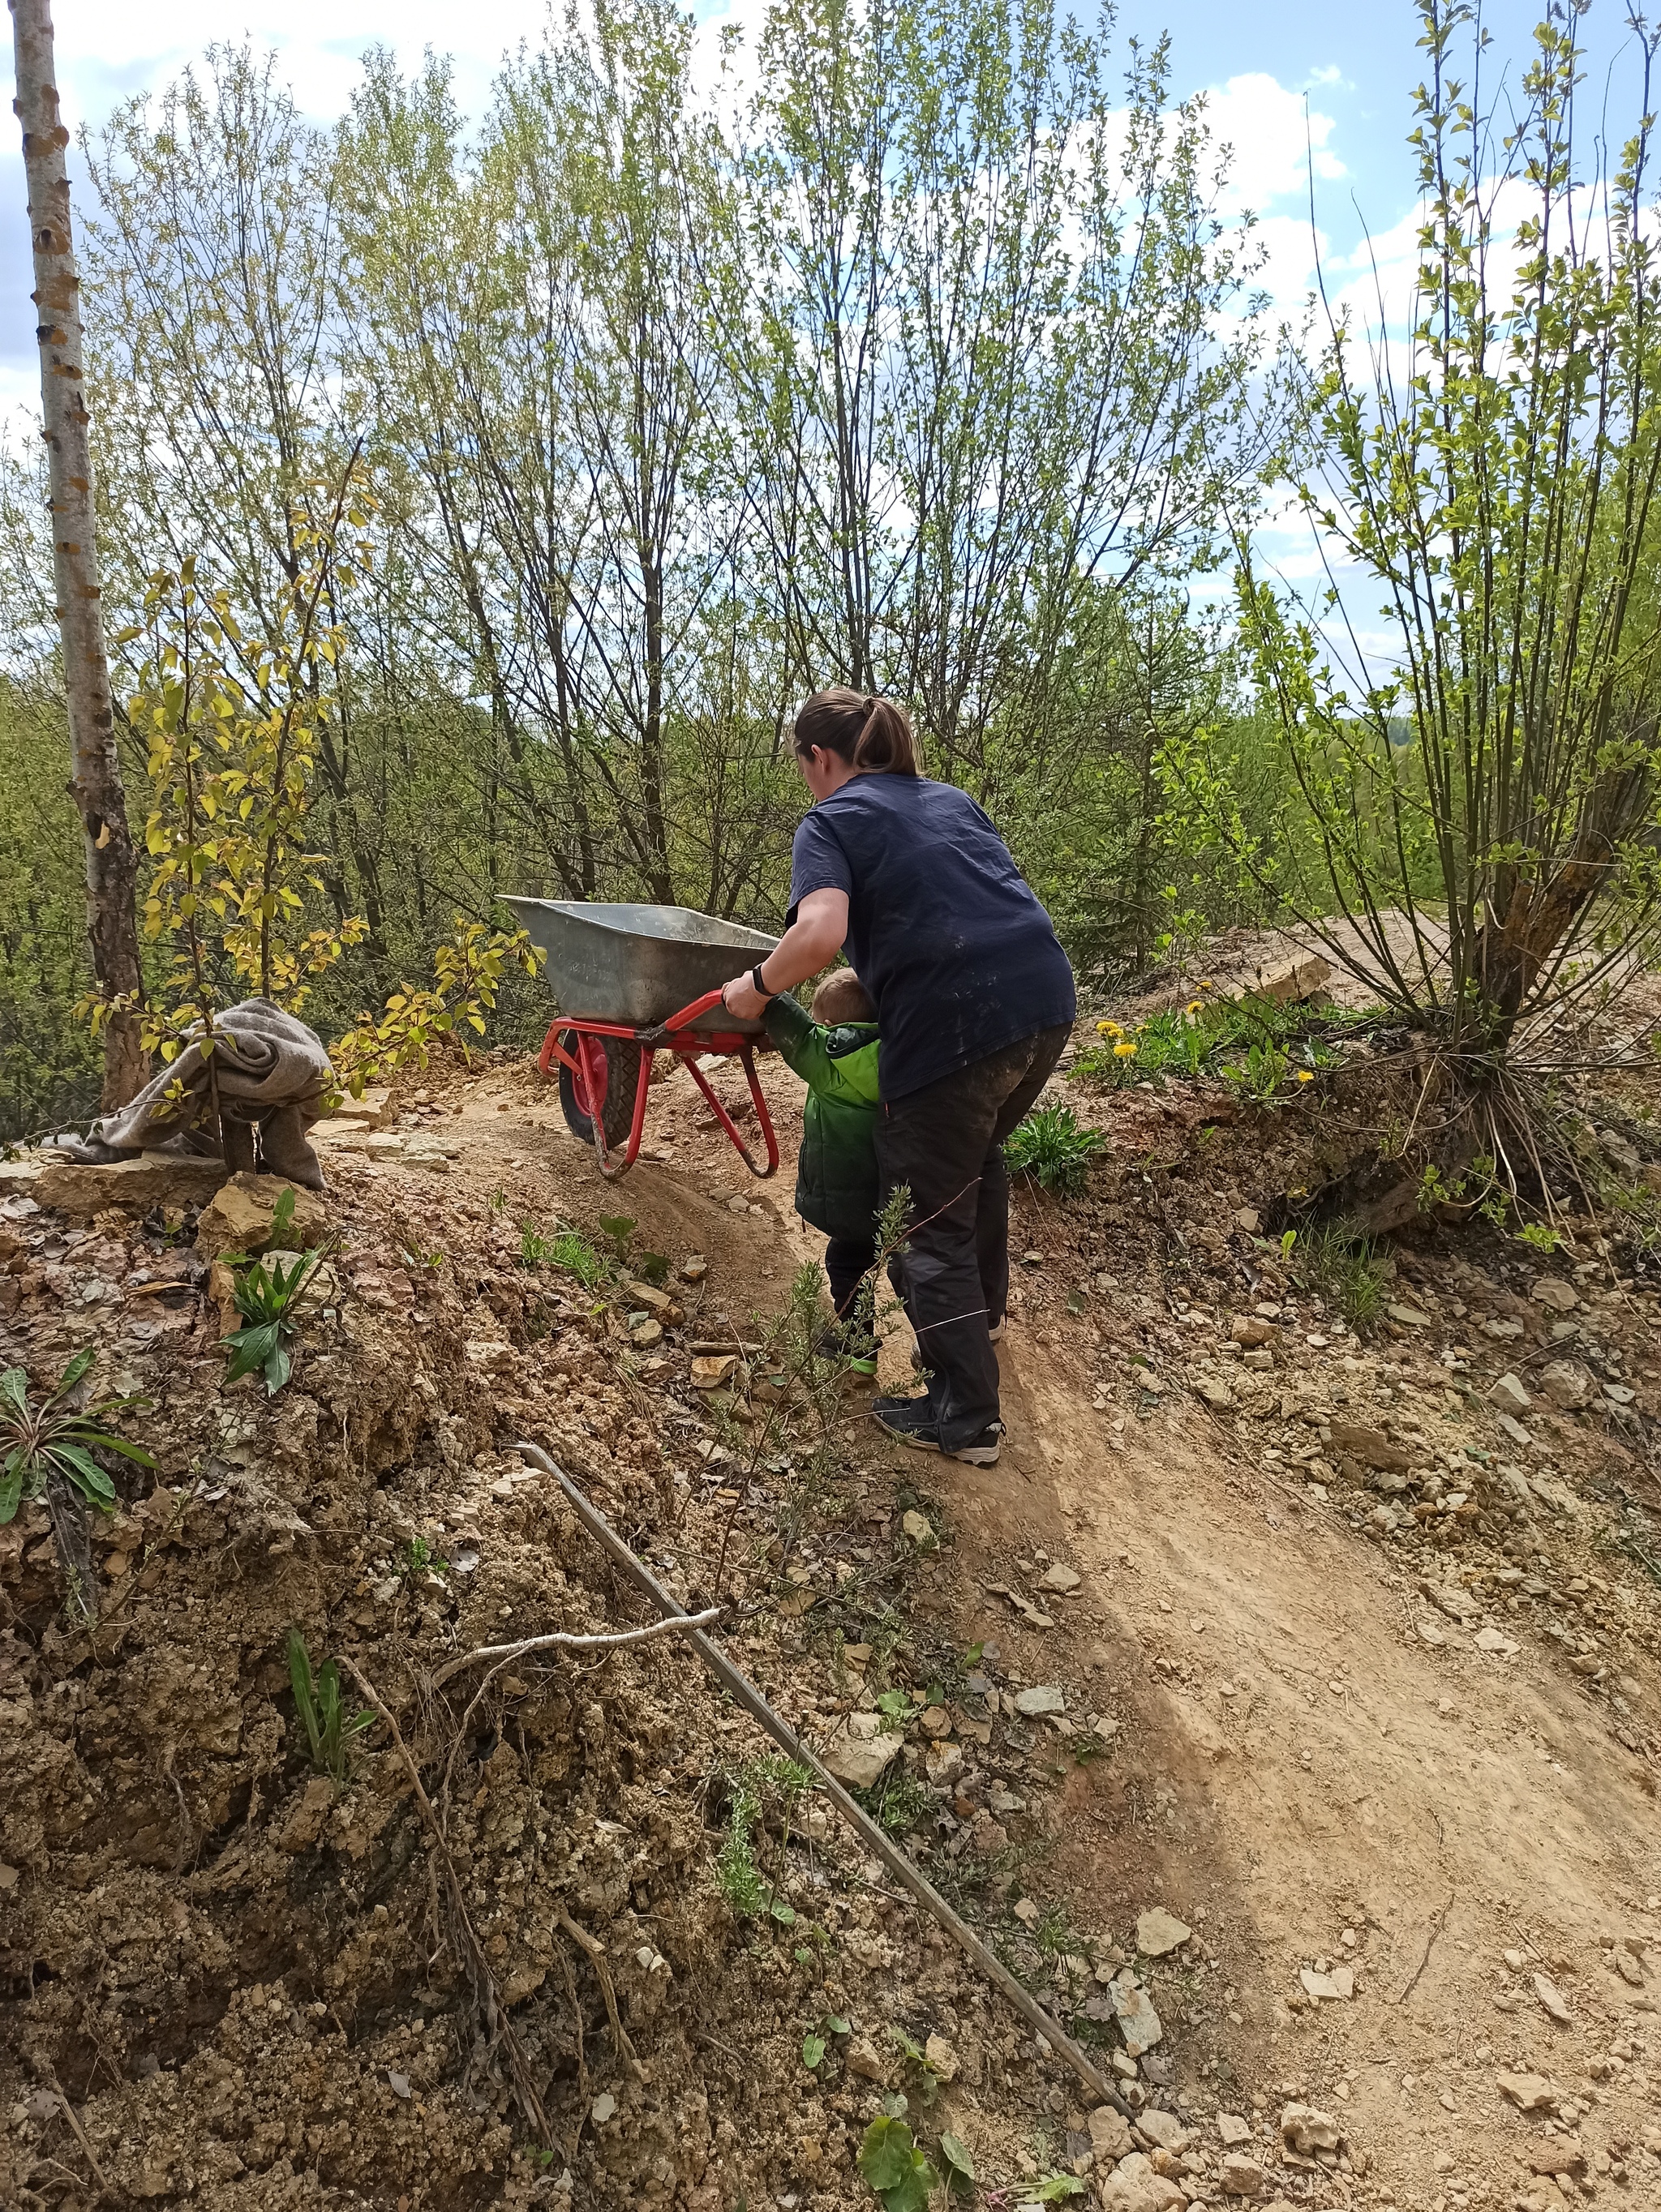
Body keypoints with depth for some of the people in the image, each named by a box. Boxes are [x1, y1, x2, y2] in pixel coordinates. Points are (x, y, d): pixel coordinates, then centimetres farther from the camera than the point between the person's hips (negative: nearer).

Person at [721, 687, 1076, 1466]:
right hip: (1045, 998, 8)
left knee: (932, 1223, 8)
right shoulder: (951, 799, 23)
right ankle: (982, 1309, 52)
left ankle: (965, 1417, 14)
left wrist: (757, 987, 0)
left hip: (953, 1027, -7)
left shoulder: (830, 823, 3)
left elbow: (820, 934, -17)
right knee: (978, 1153, 33)